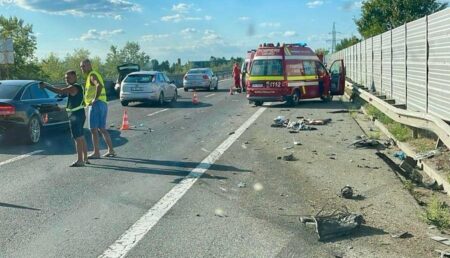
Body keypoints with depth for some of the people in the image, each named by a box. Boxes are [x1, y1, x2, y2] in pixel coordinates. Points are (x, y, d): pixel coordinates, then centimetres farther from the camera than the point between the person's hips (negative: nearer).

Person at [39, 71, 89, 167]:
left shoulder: (73, 87, -15)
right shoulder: (77, 87, 17)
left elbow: (59, 91, -22)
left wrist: (46, 86, -17)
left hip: (75, 115, -11)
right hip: (79, 114, 11)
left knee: (78, 138, -9)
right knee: (81, 138, 14)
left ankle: (80, 161, -7)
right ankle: (85, 159, 20)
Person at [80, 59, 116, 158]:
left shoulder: (92, 75, -10)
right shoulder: (95, 74, 21)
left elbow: (99, 85, -29)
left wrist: (95, 98, -23)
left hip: (95, 104, -10)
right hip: (103, 104, 10)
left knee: (94, 129, -5)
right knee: (102, 129, 14)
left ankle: (96, 153, -3)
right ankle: (111, 150, 15)